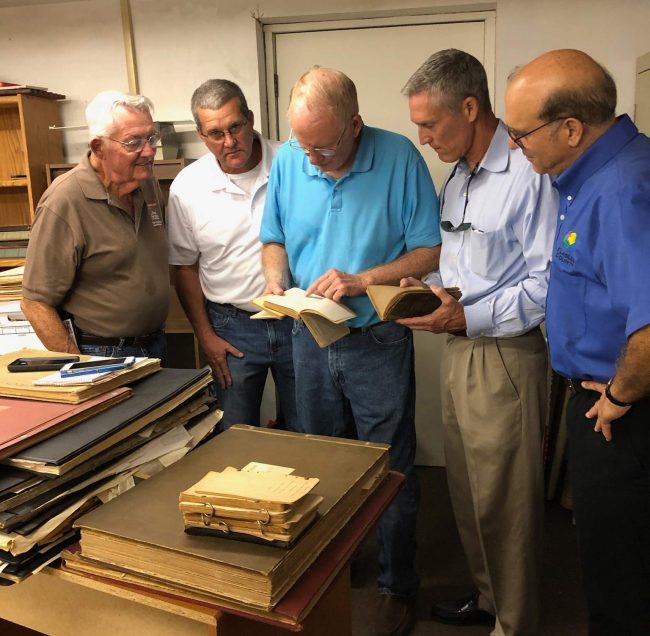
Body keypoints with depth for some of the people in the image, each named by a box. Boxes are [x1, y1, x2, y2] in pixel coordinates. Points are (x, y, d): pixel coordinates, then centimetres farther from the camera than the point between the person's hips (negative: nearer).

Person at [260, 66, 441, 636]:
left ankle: (398, 586, 31)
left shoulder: (399, 157, -12)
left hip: (378, 343, -4)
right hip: (310, 339, 4)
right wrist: (277, 281, -10)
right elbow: (275, 238, 10)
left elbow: (429, 250, -11)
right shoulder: (288, 159, -2)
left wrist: (361, 280, -21)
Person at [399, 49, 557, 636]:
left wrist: (469, 317, -22)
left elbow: (547, 283, -19)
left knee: (504, 500, 5)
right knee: (467, 490, 19)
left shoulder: (529, 174, -16)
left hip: (505, 356, -8)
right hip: (459, 348, 9)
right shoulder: (457, 177, 13)